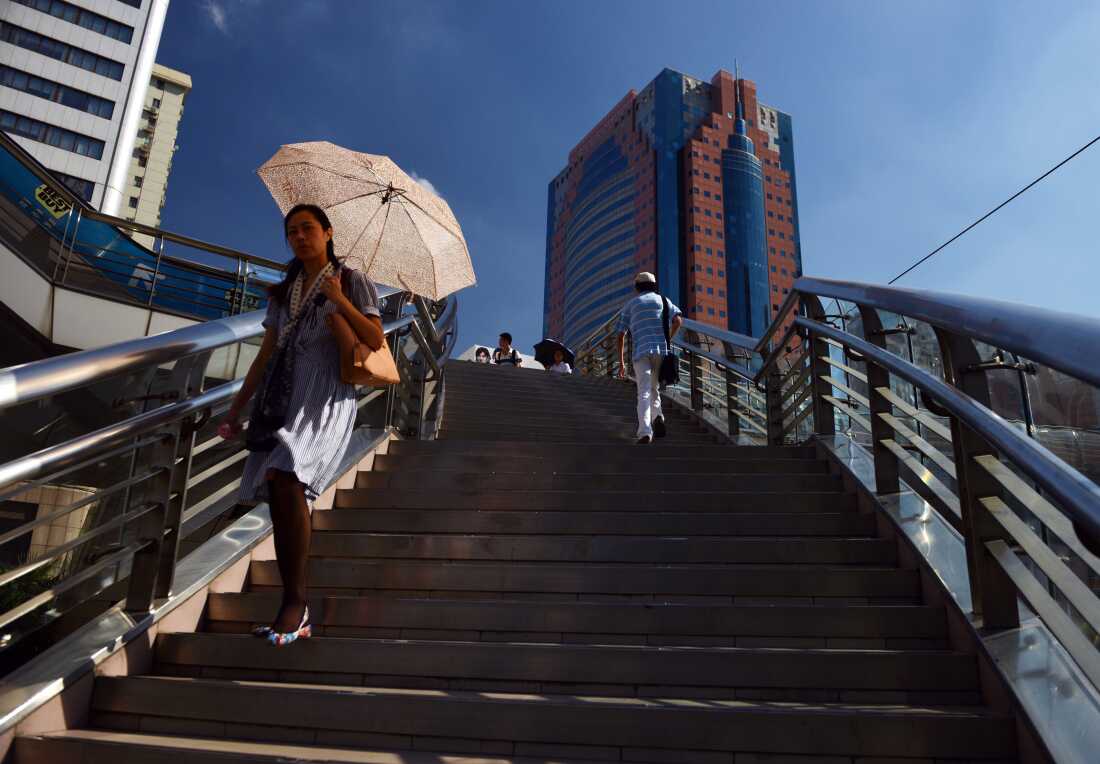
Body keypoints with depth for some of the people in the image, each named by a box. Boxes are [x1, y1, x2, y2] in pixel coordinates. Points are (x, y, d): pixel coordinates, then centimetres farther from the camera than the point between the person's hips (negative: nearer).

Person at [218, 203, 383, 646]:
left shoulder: (352, 283, 10)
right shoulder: (282, 293, 24)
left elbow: (376, 342, -1)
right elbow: (265, 355, 21)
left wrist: (340, 300, -10)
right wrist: (236, 408, 17)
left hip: (325, 394, -6)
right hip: (282, 395, 6)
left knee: (285, 477, -27)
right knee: (281, 495, -3)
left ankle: (295, 602, -21)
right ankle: (296, 612, 1)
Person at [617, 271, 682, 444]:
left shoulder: (630, 305, 18)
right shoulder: (663, 300, 19)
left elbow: (621, 335, 11)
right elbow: (678, 320, 0)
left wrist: (621, 363, 13)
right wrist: (667, 340, 11)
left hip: (641, 352, -1)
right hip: (661, 351, 1)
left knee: (644, 392, -8)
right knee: (654, 388, 17)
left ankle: (645, 431, -25)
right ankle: (657, 417, -10)